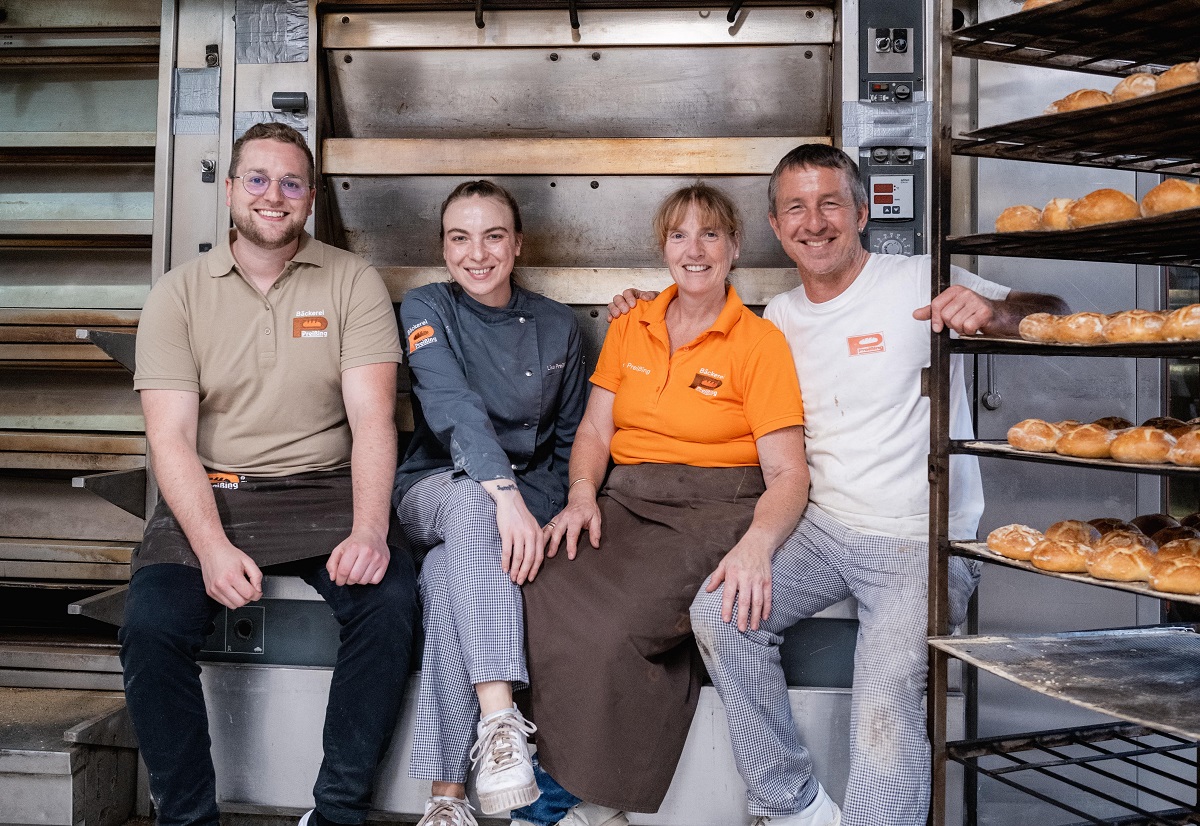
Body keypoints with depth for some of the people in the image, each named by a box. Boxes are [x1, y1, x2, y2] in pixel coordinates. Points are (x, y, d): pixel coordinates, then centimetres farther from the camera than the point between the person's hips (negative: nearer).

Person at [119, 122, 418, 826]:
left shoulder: (353, 281, 4)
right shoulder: (179, 294, 5)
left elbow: (373, 419, -6)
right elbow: (171, 438, -3)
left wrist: (369, 531, -23)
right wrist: (213, 546, -20)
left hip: (324, 491, 0)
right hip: (210, 496, 1)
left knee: (390, 596, -27)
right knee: (151, 624, -24)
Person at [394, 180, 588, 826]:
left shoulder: (555, 326, 8)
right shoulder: (426, 309, 0)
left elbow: (569, 441, 11)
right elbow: (454, 407, -19)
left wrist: (538, 509, -8)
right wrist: (503, 494, -35)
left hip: (530, 495, 1)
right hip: (435, 490, -1)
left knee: (447, 574, -33)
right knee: (471, 501, -39)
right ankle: (500, 721, -47)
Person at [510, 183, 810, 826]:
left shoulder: (760, 342, -1)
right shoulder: (630, 328, 15)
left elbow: (788, 473, -7)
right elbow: (595, 430, 15)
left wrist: (755, 544, -26)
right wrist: (582, 494, -6)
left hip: (716, 509, -4)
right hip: (625, 503, 4)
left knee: (611, 627, -29)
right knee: (546, 608, -25)